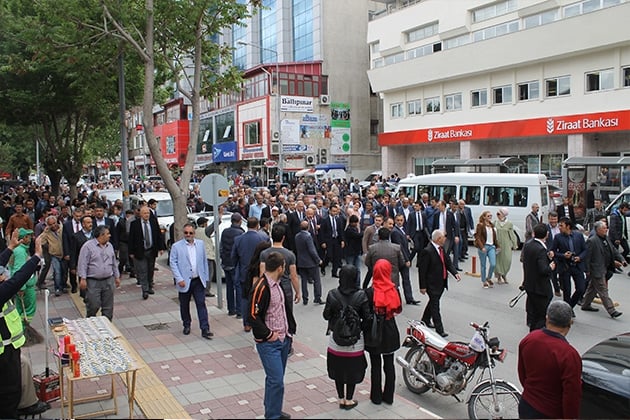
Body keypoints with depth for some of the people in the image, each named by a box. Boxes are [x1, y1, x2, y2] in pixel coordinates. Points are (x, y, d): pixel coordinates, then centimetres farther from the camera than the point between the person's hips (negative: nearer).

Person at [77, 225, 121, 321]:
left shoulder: (109, 246, 11)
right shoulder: (88, 246, -8)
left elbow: (114, 263, 18)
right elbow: (82, 264, -11)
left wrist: (117, 277, 17)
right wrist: (82, 279, -16)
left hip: (108, 281, 5)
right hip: (93, 282, -5)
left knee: (108, 307, 7)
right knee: (93, 306, -3)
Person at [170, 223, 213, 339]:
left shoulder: (200, 244, 5)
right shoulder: (176, 246, -5)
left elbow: (204, 261, 10)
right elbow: (172, 263, -7)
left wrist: (206, 277, 8)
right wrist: (179, 279, -14)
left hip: (199, 280, 1)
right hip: (184, 281, -1)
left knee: (201, 304, -2)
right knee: (184, 305, 12)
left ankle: (205, 329, -2)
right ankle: (186, 325, 32)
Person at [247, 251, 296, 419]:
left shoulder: (278, 285, 9)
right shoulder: (260, 288, -20)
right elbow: (252, 316, -22)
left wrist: (290, 329, 12)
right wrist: (268, 334, -16)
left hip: (284, 339, 8)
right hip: (269, 343, -8)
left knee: (276, 378, 17)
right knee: (276, 380, -7)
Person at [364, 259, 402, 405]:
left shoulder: (369, 292, -18)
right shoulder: (394, 290, -10)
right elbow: (398, 309, 1)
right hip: (390, 332, 3)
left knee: (376, 365, 11)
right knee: (389, 364, 15)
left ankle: (376, 396, 22)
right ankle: (389, 396, 24)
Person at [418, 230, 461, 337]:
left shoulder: (441, 248, 4)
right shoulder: (427, 251, -22)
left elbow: (448, 262, 10)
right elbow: (422, 270, -19)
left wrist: (455, 273, -9)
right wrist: (423, 286, -17)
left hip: (441, 282, 9)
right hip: (432, 284, -9)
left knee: (433, 302, 23)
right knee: (435, 305, -3)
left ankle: (425, 320, 43)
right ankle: (439, 329, 3)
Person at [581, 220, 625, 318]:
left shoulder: (606, 238, 8)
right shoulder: (591, 241, -19)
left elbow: (614, 250, 13)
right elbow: (587, 257, -17)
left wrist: (622, 259, -1)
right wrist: (588, 271, -15)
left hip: (605, 269, 9)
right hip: (597, 270, -9)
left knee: (592, 288, 19)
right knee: (603, 291, -3)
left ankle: (585, 305, 32)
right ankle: (611, 311, 0)